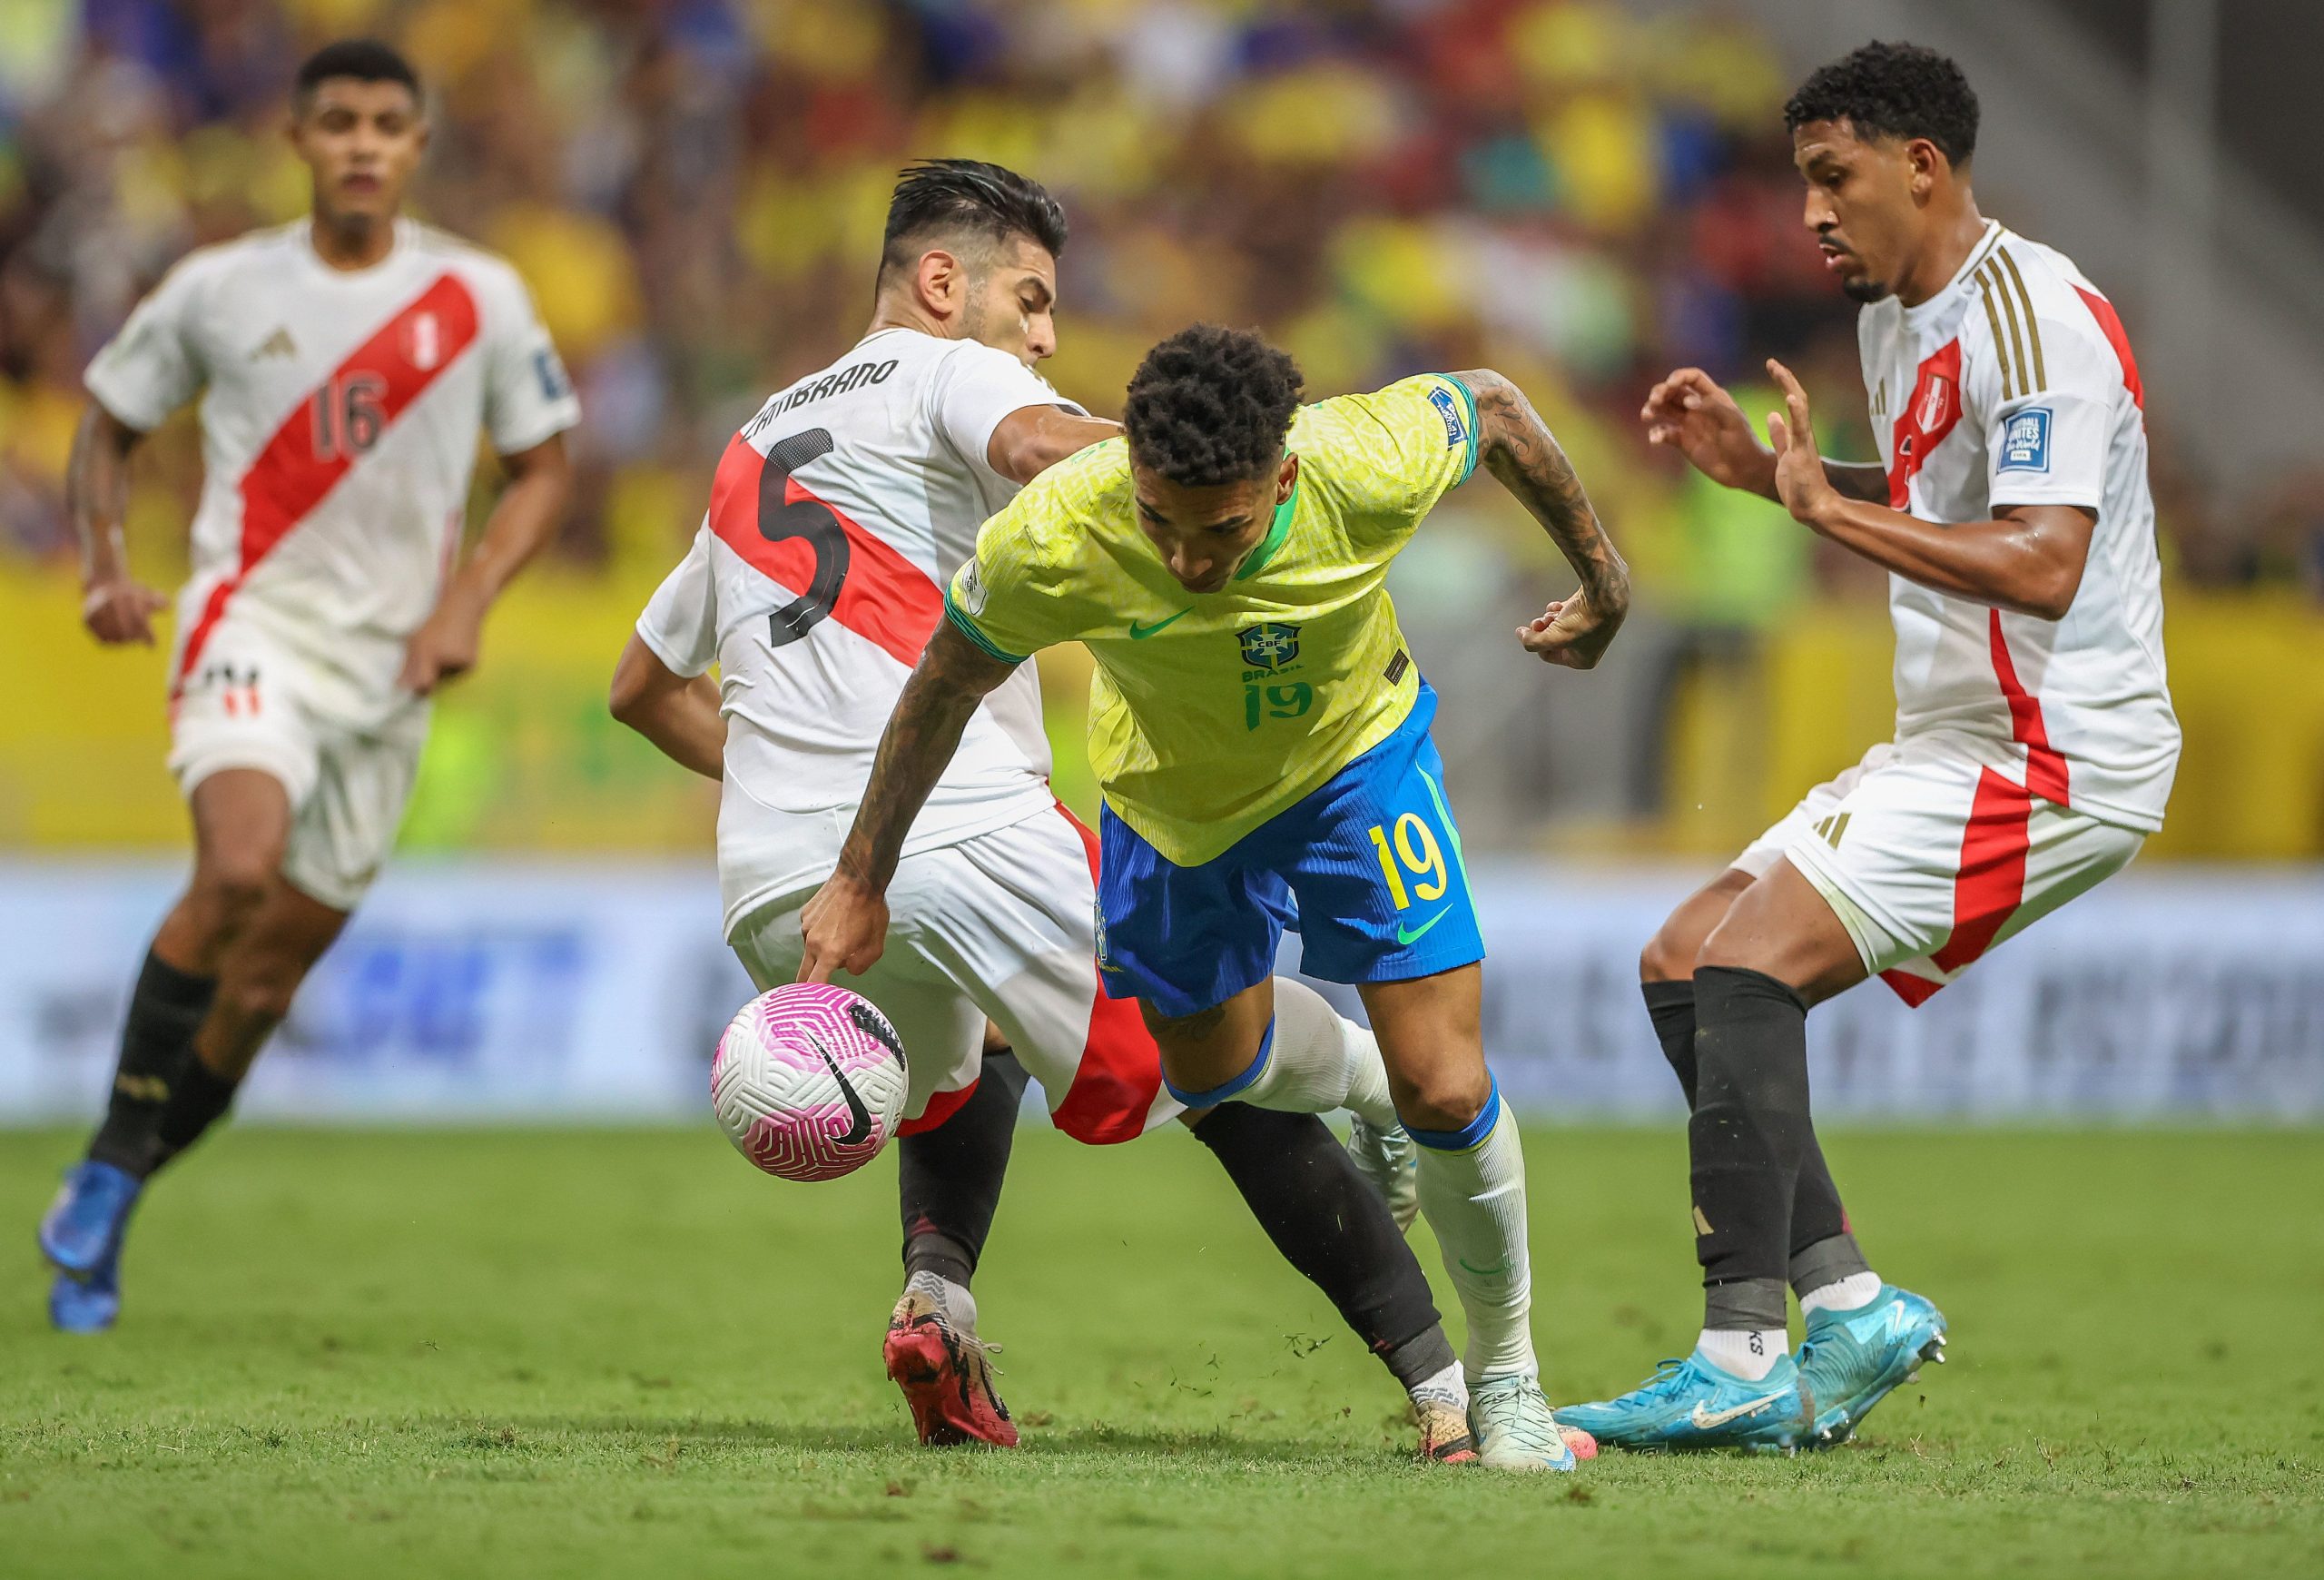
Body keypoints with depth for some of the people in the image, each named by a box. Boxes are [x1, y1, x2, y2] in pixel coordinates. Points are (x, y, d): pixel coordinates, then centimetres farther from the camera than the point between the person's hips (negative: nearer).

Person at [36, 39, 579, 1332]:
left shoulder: (480, 298, 2)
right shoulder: (220, 290, 1)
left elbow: (544, 470, 10)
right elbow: (112, 425, 14)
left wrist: (467, 602, -6)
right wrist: (106, 563, -4)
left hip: (391, 668, 3)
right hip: (254, 626, -2)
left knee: (268, 980, 4)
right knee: (239, 867, -30)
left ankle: (107, 1202, 21)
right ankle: (111, 1161, -17)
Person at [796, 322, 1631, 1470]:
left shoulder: (1366, 472, -39)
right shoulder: (1054, 543, -39)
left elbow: (1491, 407, -15)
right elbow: (948, 683, -17)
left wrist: (1602, 580, -2)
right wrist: (862, 881, -10)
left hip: (1355, 753, -2)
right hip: (1172, 795, 2)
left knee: (1446, 1094, -9)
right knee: (1213, 1067, 21)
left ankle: (1506, 1374, 16)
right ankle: (1361, 1088, 57)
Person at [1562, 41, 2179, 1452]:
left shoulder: (2036, 319, -17)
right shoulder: (1898, 317, 14)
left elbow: (2043, 567, -28)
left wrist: (1835, 511, -25)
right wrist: (1764, 469, 16)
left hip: (2058, 756, -11)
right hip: (1953, 746, 11)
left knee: (1746, 963, -20)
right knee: (1683, 965, 6)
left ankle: (1743, 1361, -21)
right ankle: (1848, 1303, 4)